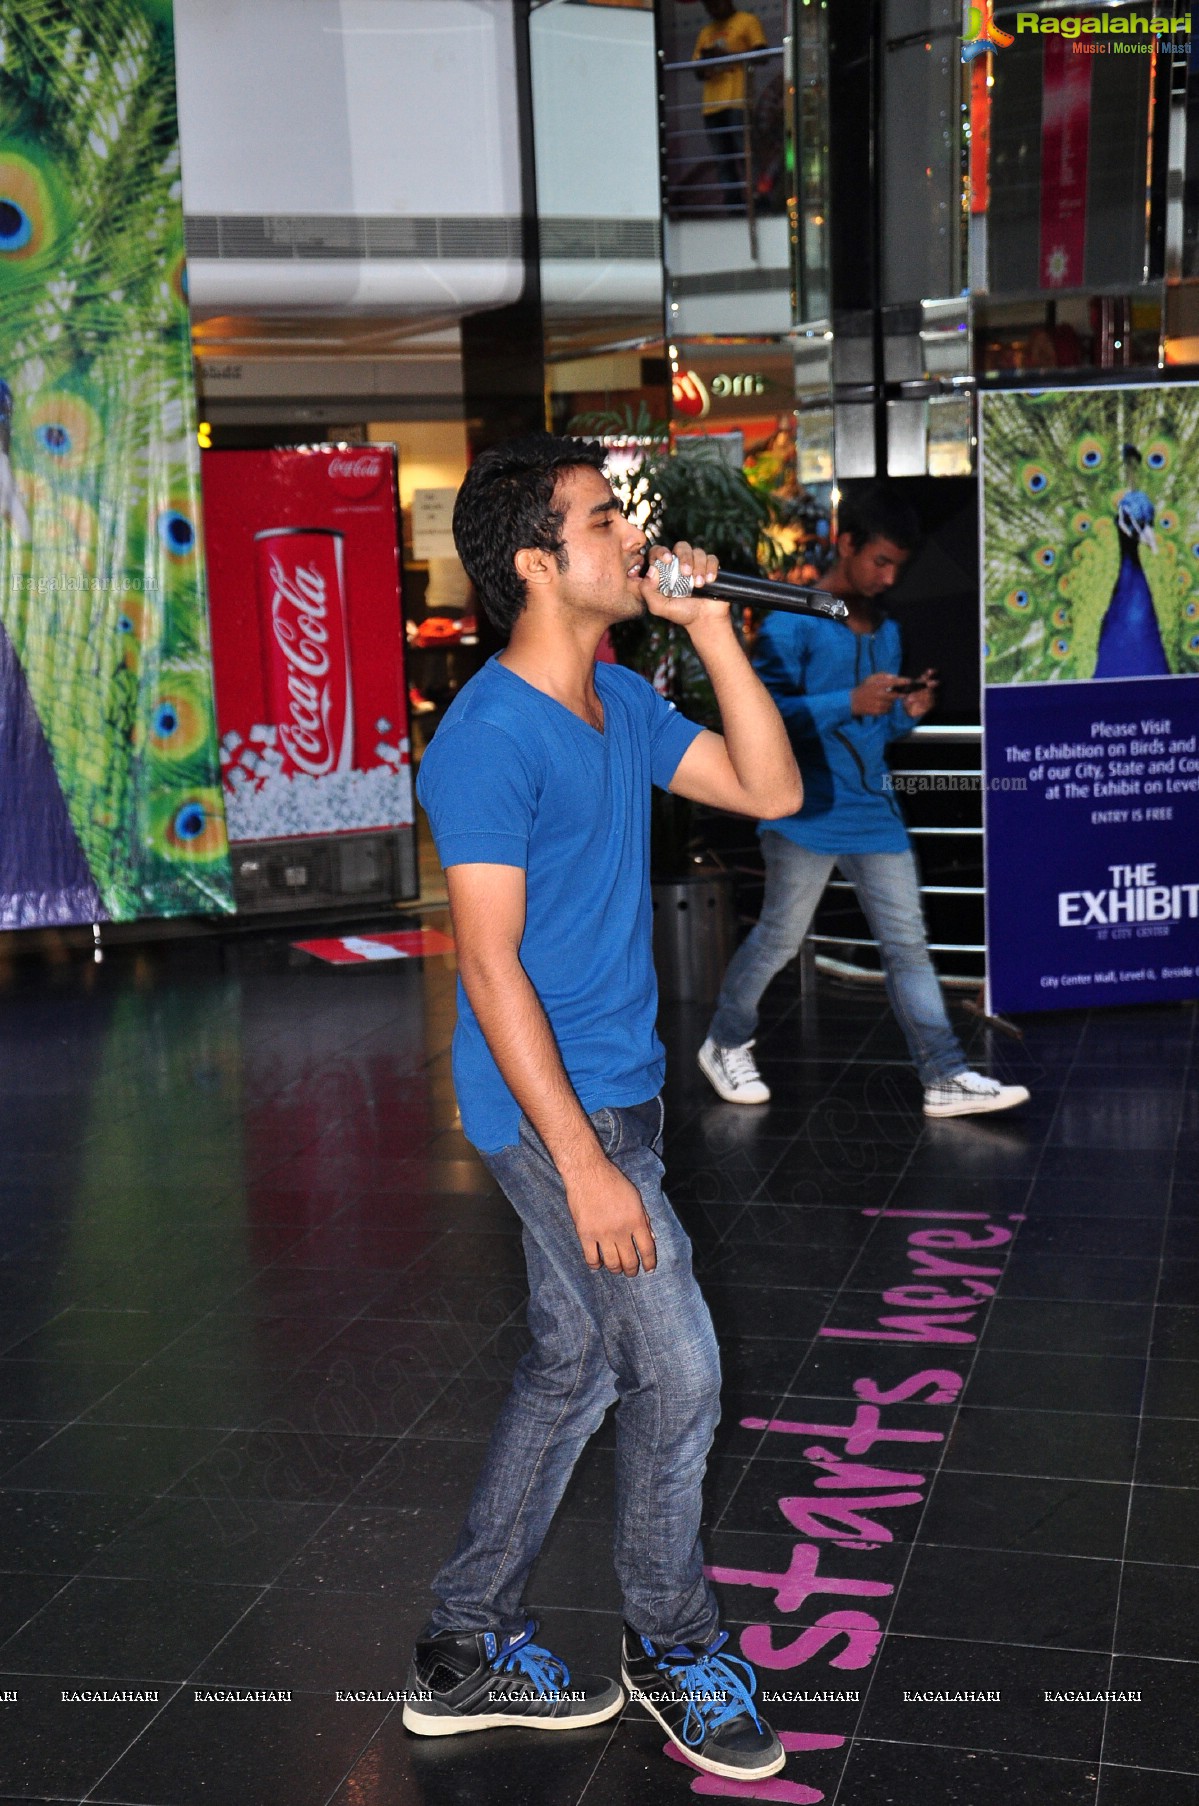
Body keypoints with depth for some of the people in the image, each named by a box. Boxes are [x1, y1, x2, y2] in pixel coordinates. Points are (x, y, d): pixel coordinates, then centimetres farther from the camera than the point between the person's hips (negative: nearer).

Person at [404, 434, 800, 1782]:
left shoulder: (621, 702, 9)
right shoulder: (488, 736, -18)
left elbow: (769, 790, 8)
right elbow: (491, 964, -21)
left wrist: (708, 625, 0)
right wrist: (584, 1162, -23)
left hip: (616, 1087, 9)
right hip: (554, 1106, -9)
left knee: (571, 1370, 14)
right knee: (676, 1372, -3)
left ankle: (466, 1650, 28)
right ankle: (671, 1647, 21)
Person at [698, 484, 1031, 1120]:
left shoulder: (886, 629, 15)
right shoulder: (792, 624, -9)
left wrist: (908, 712, -1)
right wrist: (850, 703, -24)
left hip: (874, 811, 7)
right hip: (807, 812, -6)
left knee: (908, 943, 3)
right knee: (778, 940, 4)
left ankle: (945, 1078, 3)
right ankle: (725, 1044, 26)